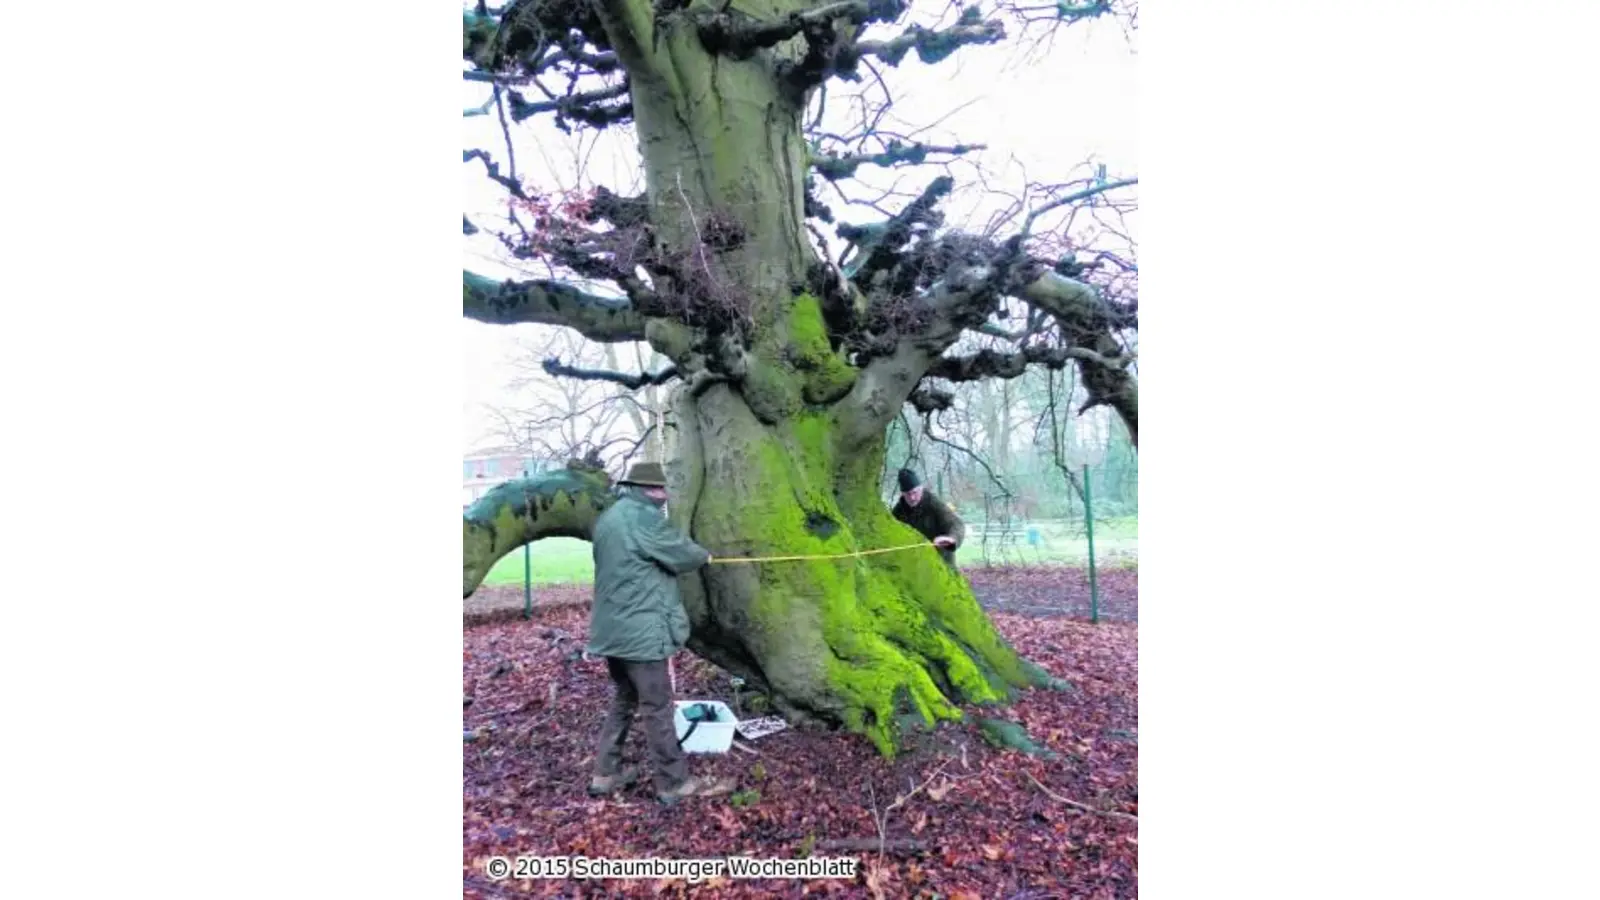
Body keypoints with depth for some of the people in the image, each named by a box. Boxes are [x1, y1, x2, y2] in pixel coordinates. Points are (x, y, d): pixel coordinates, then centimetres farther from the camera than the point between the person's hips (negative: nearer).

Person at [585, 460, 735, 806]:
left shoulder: (608, 518, 13)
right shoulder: (644, 518, -16)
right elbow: (682, 553, -8)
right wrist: (704, 556, 14)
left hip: (612, 628, 9)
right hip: (640, 630, -9)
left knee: (624, 700, 20)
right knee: (657, 707, -1)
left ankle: (606, 773, 26)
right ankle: (674, 784, 9)